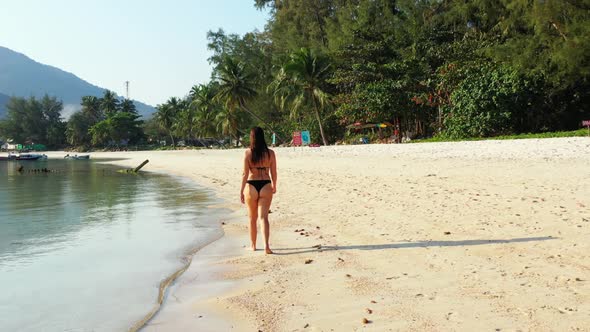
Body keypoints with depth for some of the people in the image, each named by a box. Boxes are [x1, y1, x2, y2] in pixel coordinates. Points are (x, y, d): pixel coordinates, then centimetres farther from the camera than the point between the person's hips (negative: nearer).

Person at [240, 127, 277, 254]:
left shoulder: (248, 153, -6)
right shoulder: (270, 153, -1)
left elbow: (245, 173, -8)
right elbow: (273, 172, 4)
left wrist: (241, 190, -1)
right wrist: (274, 186, 20)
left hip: (251, 186, -1)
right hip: (266, 186, 1)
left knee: (252, 218, 14)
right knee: (264, 217, 0)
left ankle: (253, 245, 26)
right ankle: (266, 245, -15)